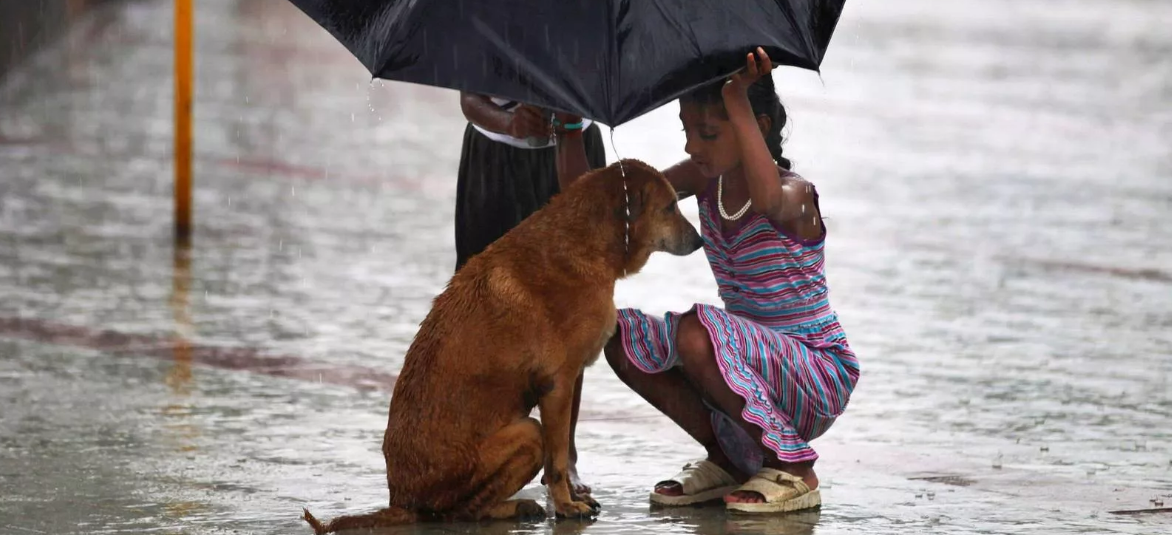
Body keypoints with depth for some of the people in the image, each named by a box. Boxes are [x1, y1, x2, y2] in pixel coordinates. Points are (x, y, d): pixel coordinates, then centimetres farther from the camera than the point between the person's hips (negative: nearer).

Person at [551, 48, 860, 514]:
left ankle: (793, 470, -15)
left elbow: (768, 200, -49)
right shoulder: (703, 181, 1)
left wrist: (738, 100, -51)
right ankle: (727, 461, 6)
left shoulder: (794, 194, -19)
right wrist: (569, 128, -16)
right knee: (621, 337, -8)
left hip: (820, 380, -7)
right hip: (752, 367, 7)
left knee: (697, 333, -32)